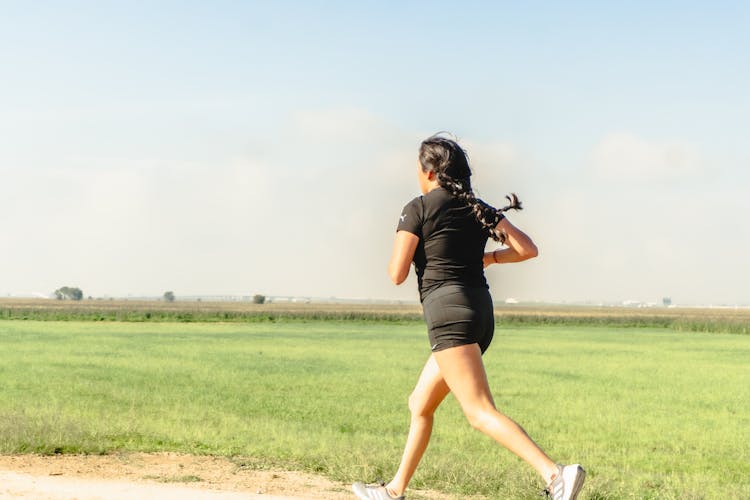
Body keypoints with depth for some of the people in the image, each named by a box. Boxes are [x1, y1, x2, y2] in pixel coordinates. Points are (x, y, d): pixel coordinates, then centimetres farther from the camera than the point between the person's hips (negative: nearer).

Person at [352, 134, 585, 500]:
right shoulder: (480, 209, 16)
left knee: (480, 413, -17)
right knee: (419, 405, 21)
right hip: (481, 311, 8)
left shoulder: (418, 209, -1)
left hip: (448, 310, -8)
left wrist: (399, 246, 17)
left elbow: (397, 275, -3)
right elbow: (528, 250, 7)